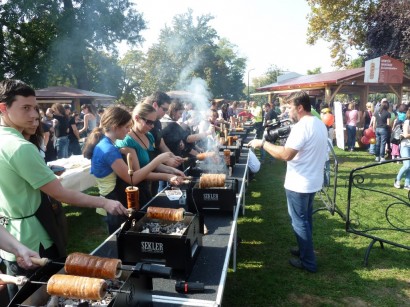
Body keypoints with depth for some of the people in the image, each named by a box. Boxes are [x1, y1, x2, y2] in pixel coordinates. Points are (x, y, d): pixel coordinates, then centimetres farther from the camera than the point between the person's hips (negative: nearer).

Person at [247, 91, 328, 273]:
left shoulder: (302, 126, -24)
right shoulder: (319, 124, 8)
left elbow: (286, 155, -30)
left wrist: (263, 144, -23)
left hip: (299, 183, -10)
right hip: (313, 181, 10)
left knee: (299, 222, 4)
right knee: (305, 219, 22)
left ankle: (308, 262, 16)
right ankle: (305, 250, 37)